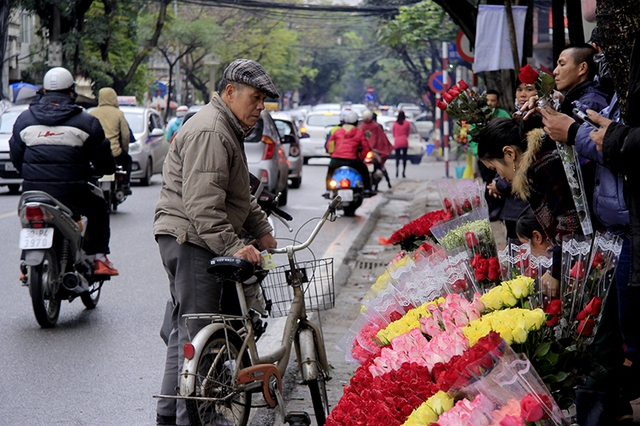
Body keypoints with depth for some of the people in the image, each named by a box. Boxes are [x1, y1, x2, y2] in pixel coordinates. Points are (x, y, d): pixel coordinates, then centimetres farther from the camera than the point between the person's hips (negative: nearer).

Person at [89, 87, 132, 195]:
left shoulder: (91, 113, 6)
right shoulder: (118, 113, -1)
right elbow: (125, 135, 0)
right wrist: (124, 150, 15)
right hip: (114, 152, -3)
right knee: (127, 159, 28)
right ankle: (125, 185, 15)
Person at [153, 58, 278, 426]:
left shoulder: (228, 130, 20)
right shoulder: (209, 133, -17)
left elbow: (240, 194, 29)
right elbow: (203, 204, -26)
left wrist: (261, 229, 22)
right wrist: (232, 247, -30)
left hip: (193, 242, 12)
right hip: (191, 240, -11)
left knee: (186, 330, 17)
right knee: (198, 334, -10)